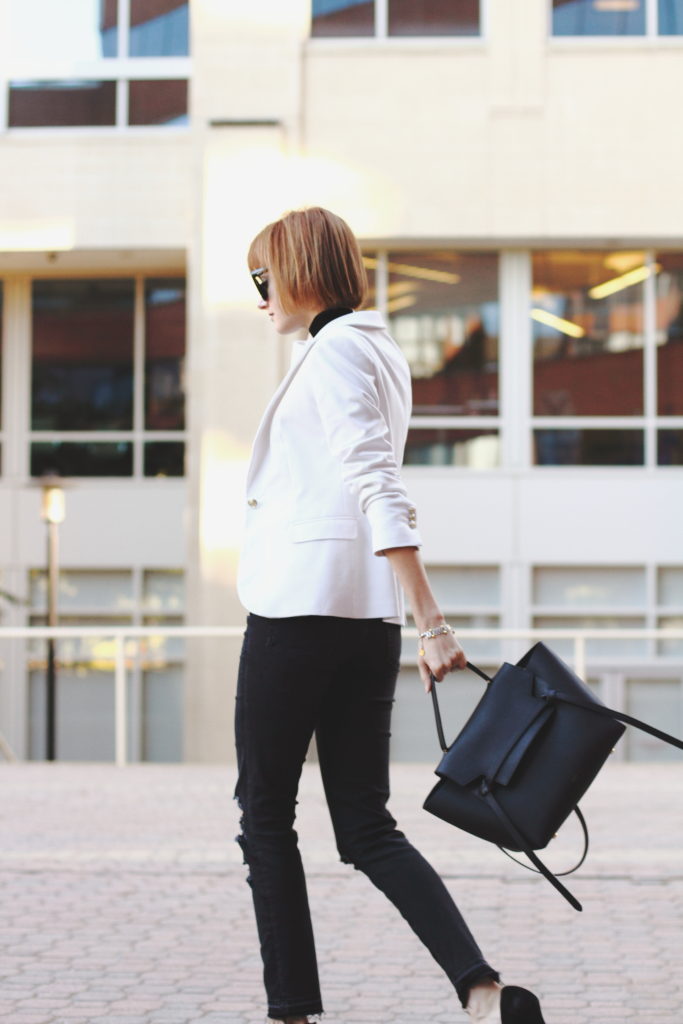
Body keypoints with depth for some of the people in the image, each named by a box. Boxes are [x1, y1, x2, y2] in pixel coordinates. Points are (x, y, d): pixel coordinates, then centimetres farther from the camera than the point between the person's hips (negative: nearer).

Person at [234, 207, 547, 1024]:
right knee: (366, 828, 5)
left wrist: (429, 621, -26)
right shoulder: (380, 350, 19)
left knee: (265, 812, 4)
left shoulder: (332, 350, -10)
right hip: (367, 614, 9)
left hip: (301, 606, -9)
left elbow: (379, 488, -20)